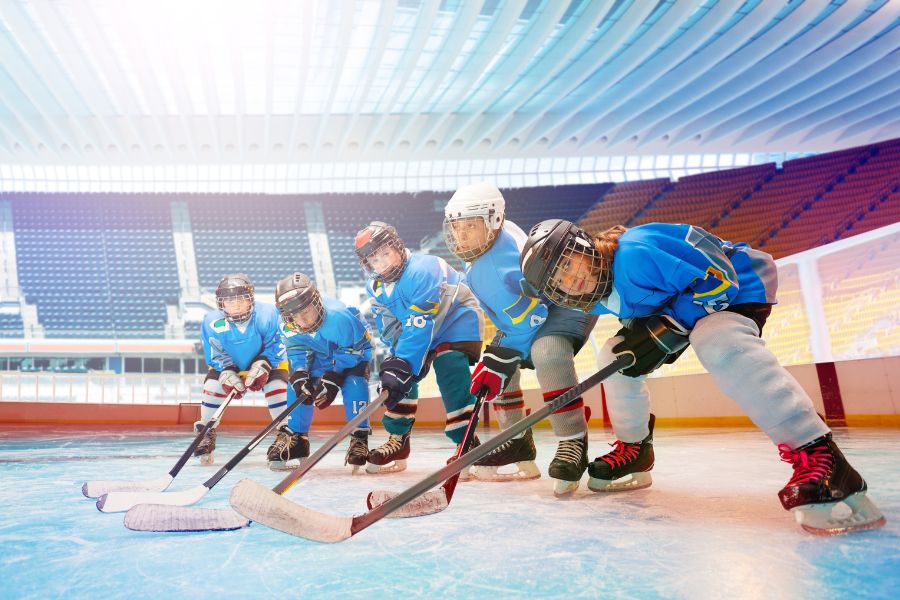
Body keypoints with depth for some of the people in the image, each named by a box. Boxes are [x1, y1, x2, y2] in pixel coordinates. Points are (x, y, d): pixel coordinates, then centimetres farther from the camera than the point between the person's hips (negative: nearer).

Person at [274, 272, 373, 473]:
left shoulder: (339, 317, -41)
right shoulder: (287, 325, -25)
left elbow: (350, 353, -29)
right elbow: (297, 351, -11)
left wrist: (332, 379, -30)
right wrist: (299, 376, -26)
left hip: (356, 350, -5)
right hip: (321, 353, 5)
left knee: (353, 384, -28)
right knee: (298, 386, -6)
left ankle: (359, 439, -17)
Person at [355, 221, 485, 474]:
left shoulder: (422, 270, -33)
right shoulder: (375, 287, -6)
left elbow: (419, 325, -38)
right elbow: (390, 329, -3)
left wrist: (403, 364, -40)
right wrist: (396, 360, -19)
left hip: (456, 320, -8)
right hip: (416, 329, 8)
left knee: (451, 375, -27)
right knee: (398, 375, -1)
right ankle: (398, 441, 11)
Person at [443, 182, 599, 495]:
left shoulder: (509, 255, -33)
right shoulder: (476, 257, -3)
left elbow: (530, 316, -31)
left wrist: (502, 358, -29)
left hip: (568, 304, -10)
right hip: (525, 316, 10)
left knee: (546, 352, -38)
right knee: (491, 364, 7)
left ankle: (573, 441, -26)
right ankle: (518, 443, 18)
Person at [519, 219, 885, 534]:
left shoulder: (635, 253, -34)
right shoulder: (598, 300, -6)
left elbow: (718, 279, -33)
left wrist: (668, 329, -33)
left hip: (739, 286, -9)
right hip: (682, 304, 9)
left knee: (717, 343, -40)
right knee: (616, 355, 3)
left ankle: (818, 457, -40)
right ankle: (633, 449, 20)